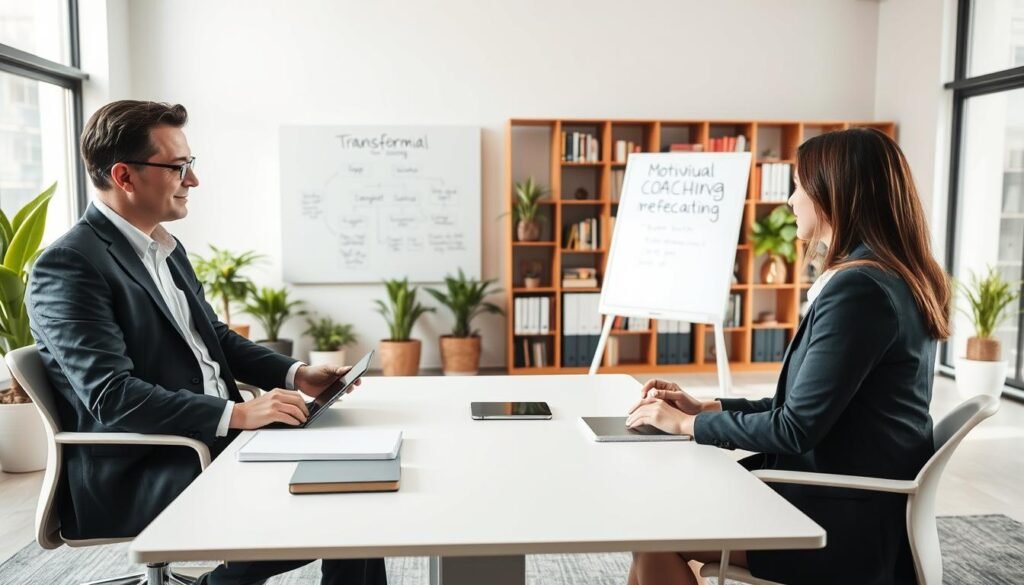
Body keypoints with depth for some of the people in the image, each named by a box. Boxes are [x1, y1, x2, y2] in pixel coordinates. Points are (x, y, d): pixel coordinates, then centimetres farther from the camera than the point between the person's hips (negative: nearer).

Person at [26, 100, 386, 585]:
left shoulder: (165, 246, 11)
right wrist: (237, 414, -28)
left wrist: (295, 374, 3)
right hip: (135, 477, -8)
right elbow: (112, 397, -23)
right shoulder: (68, 266, -15)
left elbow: (214, 337, 18)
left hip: (211, 443, 8)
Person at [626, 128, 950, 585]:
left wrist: (687, 423, -8)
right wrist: (704, 407, 8)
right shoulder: (892, 278, 12)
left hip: (846, 522, -9)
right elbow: (808, 409, 13)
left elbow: (796, 430, -21)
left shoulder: (858, 288, -22)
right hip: (842, 498, 9)